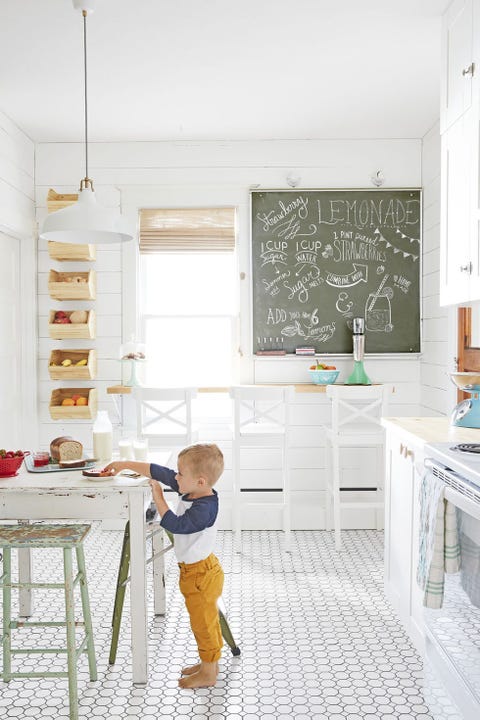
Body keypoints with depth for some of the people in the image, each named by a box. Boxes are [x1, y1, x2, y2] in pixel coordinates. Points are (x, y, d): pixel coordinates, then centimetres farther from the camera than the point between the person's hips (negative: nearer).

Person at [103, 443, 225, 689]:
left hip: (201, 574, -9)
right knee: (205, 621, 23)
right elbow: (159, 472, 1)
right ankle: (209, 663, 39)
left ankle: (208, 674, 24)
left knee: (203, 622, 7)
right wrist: (125, 464, 3)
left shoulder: (204, 509, -30)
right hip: (193, 571, 9)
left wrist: (158, 498, -22)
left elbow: (174, 524, -30)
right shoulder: (190, 491, -4)